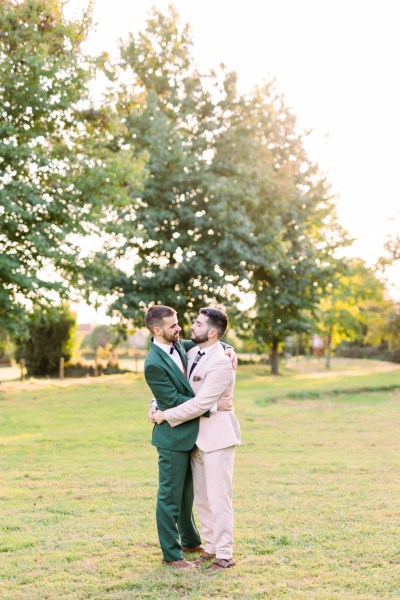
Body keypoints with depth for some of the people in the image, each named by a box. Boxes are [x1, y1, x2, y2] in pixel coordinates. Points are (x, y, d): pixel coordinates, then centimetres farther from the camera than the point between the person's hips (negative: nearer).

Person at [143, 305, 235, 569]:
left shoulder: (179, 345, 2)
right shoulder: (154, 364, -23)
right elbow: (174, 401, -23)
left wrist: (227, 349, -2)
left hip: (189, 434, 9)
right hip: (173, 437, -9)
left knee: (187, 491, 22)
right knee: (170, 495, 3)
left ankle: (190, 541, 37)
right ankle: (171, 554, 14)